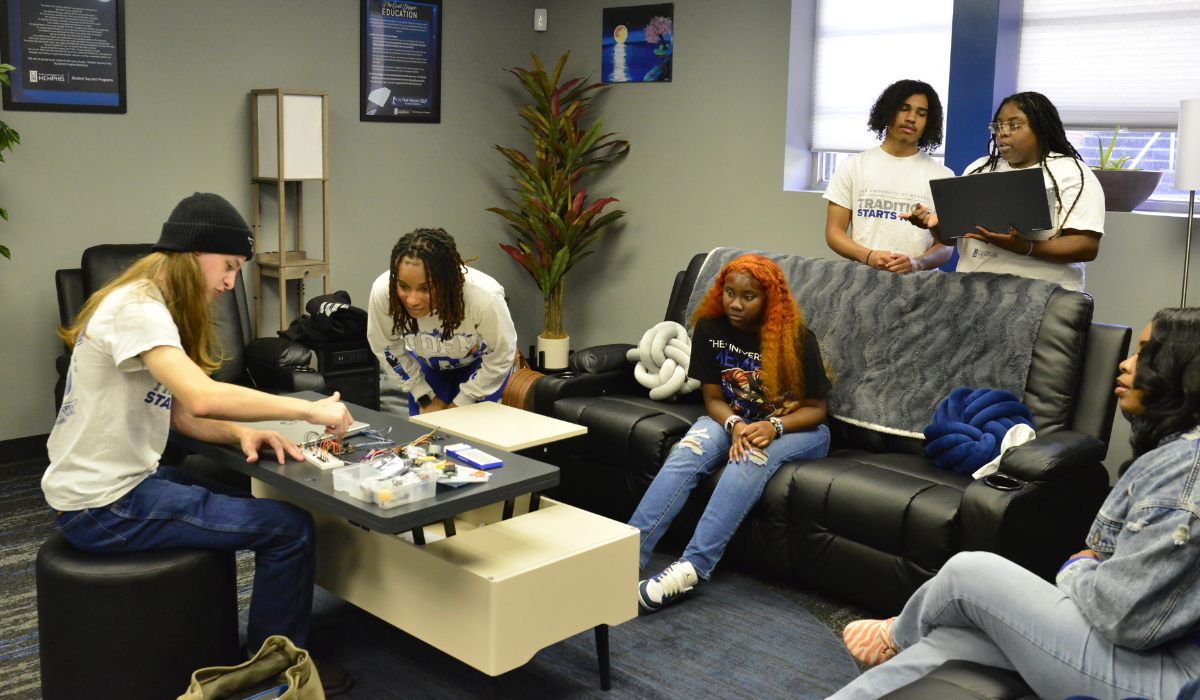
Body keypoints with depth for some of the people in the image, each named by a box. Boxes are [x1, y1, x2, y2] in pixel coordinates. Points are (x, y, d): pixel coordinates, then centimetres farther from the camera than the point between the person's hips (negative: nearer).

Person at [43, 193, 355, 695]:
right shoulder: (135, 307, -20)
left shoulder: (153, 306, 12)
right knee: (291, 529, -12)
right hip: (102, 510, -11)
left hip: (123, 481, 11)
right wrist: (310, 410, -27)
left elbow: (178, 412, 11)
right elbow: (203, 398, -35)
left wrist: (239, 434, -8)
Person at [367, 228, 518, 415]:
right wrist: (426, 398, -8)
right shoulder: (382, 292, -34)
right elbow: (387, 350, -12)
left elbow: (500, 357, -22)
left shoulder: (485, 298, -42)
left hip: (479, 362, -2)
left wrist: (461, 403, -14)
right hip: (427, 363, 2)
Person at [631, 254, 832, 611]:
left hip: (797, 429, -3)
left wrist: (772, 427, -28)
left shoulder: (797, 339, -15)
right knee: (687, 453, -27)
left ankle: (693, 567, -43)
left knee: (751, 458, -36)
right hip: (736, 420, 3)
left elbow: (815, 408, -10)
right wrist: (736, 426, -24)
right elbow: (713, 399, -2)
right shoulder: (710, 329, -6)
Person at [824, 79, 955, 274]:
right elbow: (834, 232, 7)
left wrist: (916, 263, -15)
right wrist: (868, 256, -12)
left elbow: (945, 246, 6)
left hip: (915, 280, 0)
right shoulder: (853, 166, 12)